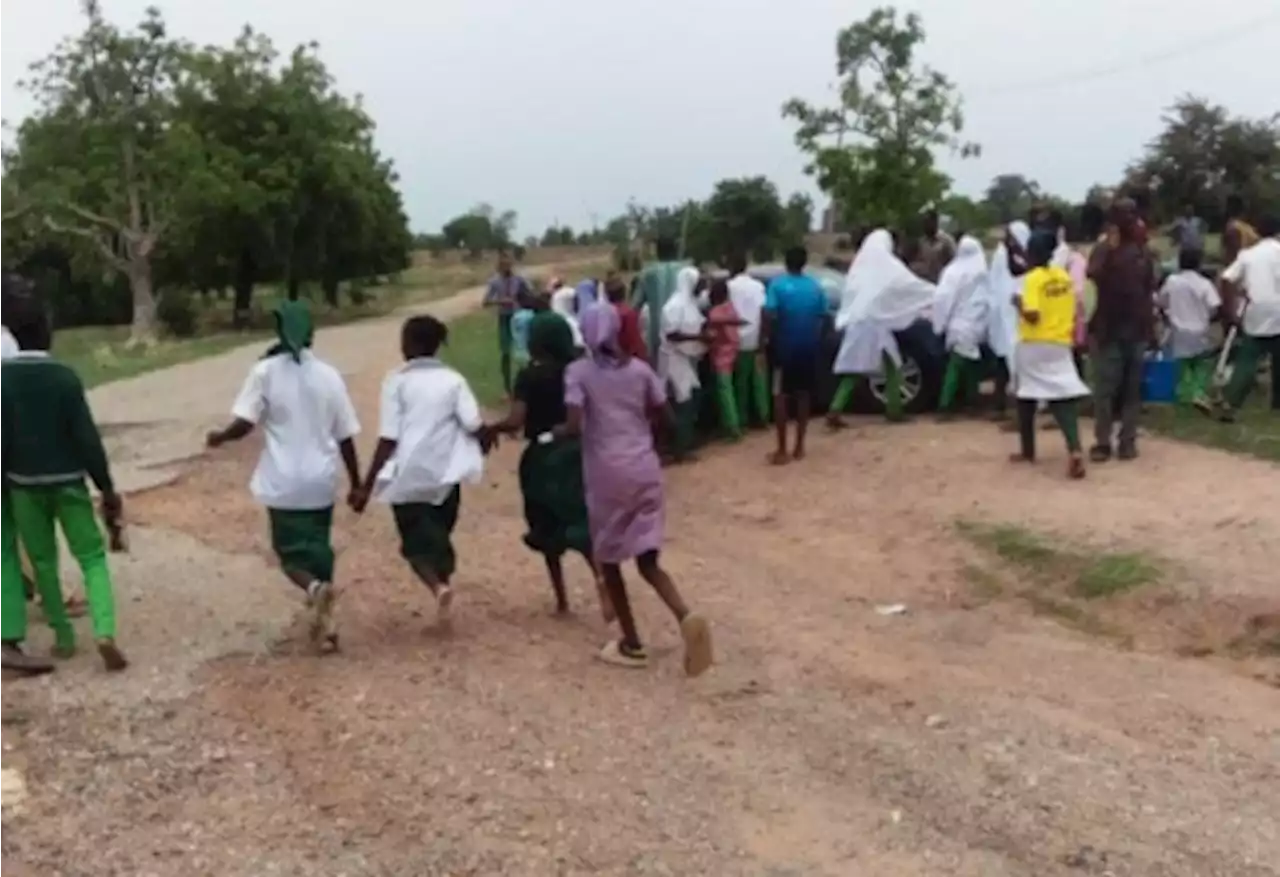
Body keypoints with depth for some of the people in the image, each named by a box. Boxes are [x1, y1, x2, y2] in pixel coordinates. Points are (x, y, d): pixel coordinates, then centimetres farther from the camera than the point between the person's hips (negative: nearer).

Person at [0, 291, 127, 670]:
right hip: (68, 482, -2)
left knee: (43, 561, 17)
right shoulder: (64, 376, -12)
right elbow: (87, 437, -11)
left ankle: (63, 636, 23)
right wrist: (106, 486, -3)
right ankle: (105, 633, -12)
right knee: (92, 557, 5)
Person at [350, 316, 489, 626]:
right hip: (445, 476, 2)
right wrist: (484, 441, 14)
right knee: (439, 539, 19)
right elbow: (475, 427, -10)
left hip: (408, 477, -2)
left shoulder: (397, 381, -5)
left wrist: (366, 486, -7)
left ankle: (438, 586, -20)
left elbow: (388, 439, -10)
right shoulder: (453, 380, 1)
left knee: (416, 543, 6)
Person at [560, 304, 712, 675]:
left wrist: (553, 433, 5)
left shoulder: (579, 372, -6)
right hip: (645, 468, 4)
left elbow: (574, 426, -15)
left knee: (608, 558, 14)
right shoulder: (639, 369, 6)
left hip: (606, 472, -3)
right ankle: (686, 616, -19)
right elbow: (661, 413, 9)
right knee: (647, 559, 8)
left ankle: (631, 644, 19)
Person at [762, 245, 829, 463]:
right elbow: (822, 318, 6)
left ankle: (782, 451, -1)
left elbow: (768, 316, -19)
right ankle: (799, 448, 17)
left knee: (781, 397, 3)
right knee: (803, 395, 13)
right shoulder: (815, 287, 1)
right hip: (809, 348, 3)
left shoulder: (777, 284, -10)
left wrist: (764, 339, -8)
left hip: (784, 348, -3)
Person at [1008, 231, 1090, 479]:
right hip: (1060, 345, 4)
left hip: (1034, 346, -4)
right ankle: (1075, 450, -22)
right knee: (1063, 398, -2)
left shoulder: (1033, 278, -12)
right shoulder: (1064, 277, 7)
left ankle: (1027, 451, 24)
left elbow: (1032, 315, -20)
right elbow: (1072, 310, 13)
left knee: (1026, 397, 13)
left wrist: (1018, 304, -4)